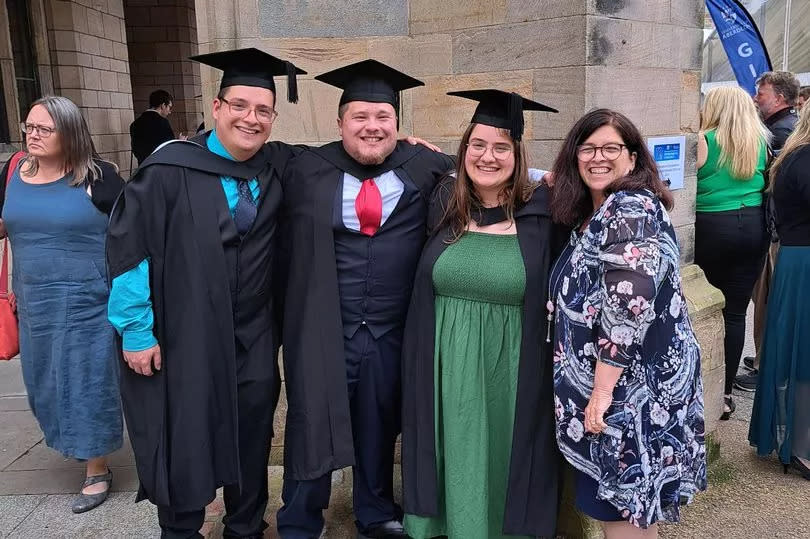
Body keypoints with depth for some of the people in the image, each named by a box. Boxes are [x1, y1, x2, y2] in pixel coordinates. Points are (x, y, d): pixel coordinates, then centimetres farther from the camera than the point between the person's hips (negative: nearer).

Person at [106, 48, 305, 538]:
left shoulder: (279, 166, -1)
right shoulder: (170, 169, -12)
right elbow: (129, 250, -10)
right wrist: (136, 331, -10)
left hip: (255, 340, 4)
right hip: (183, 337, -3)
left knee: (251, 440, 15)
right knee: (185, 441, 12)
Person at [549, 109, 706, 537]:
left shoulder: (630, 209, -16)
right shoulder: (592, 214, 12)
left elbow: (629, 305, -24)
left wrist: (603, 390, -22)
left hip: (630, 390, -9)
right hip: (607, 385, 9)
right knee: (612, 502, 18)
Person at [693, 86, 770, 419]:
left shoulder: (704, 140, -4)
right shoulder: (761, 141, 9)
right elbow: (767, 183, 17)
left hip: (713, 226, -4)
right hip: (754, 226, 4)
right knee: (735, 312, 5)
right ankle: (725, 391, 10)